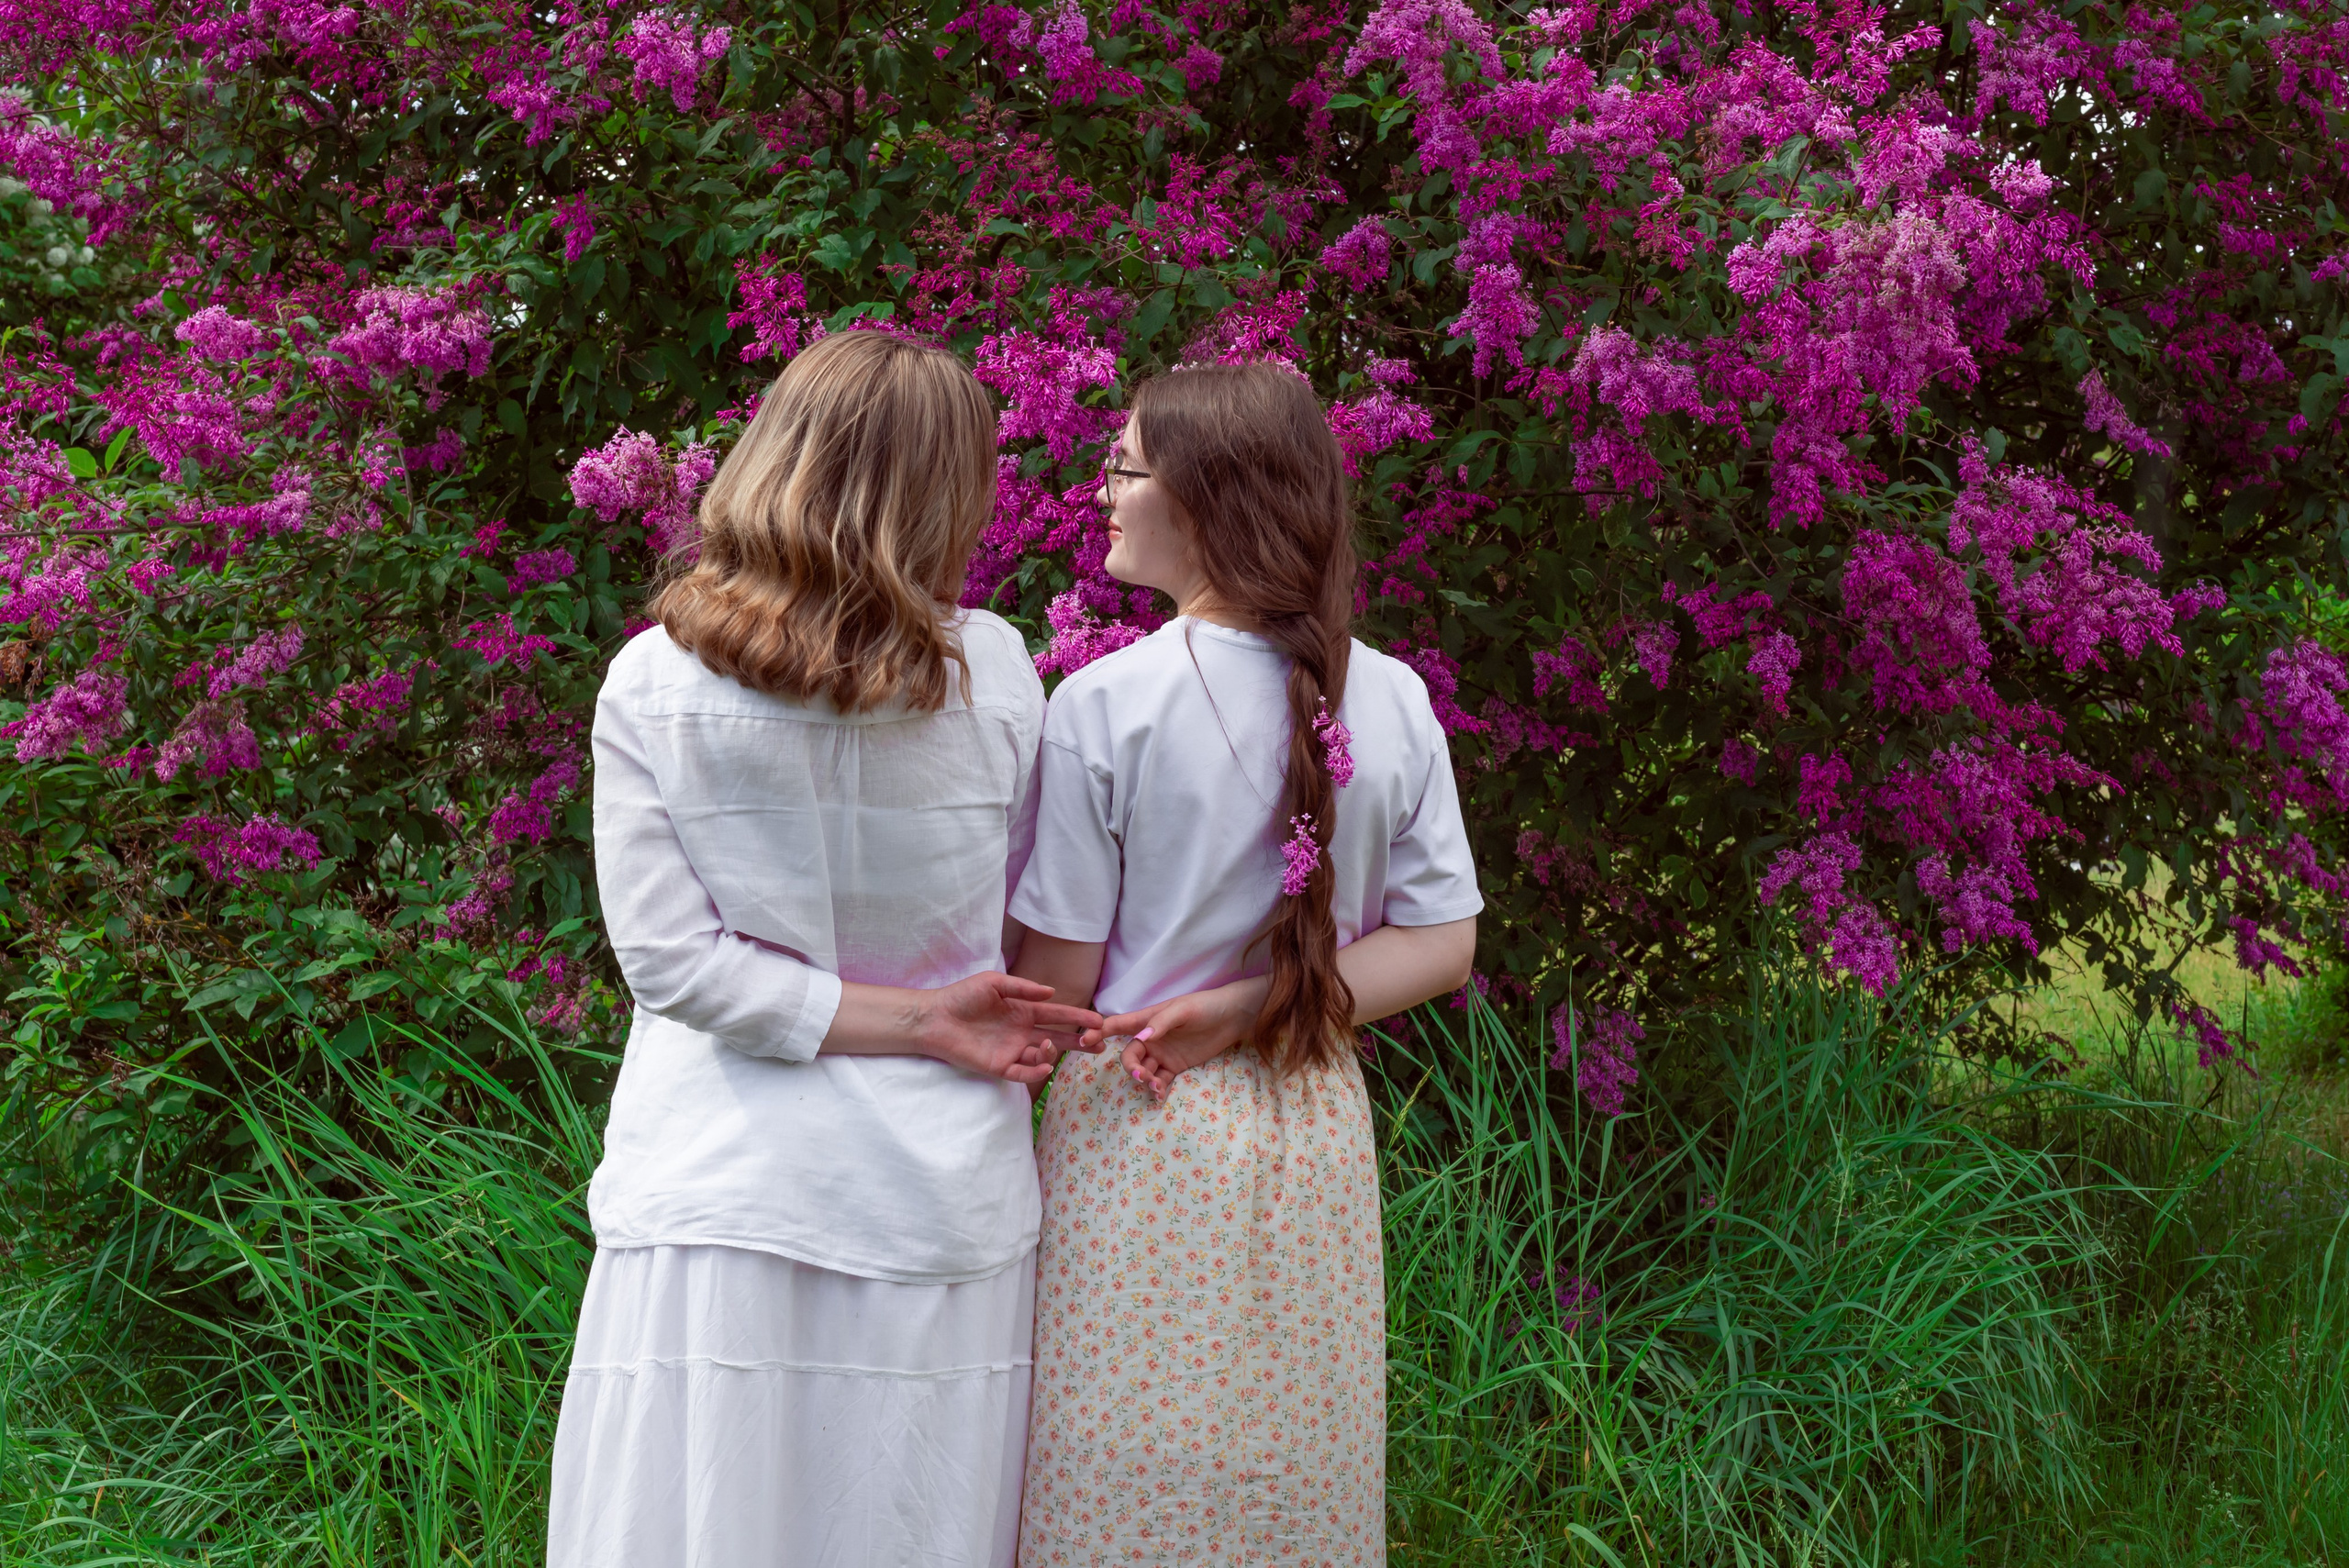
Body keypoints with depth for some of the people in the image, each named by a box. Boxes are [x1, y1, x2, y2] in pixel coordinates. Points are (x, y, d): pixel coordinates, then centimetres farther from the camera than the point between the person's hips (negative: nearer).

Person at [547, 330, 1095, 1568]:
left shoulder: (652, 687, -5)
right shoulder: (993, 675, -4)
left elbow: (675, 964, -9)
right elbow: (1028, 931, 5)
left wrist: (918, 1024, -6)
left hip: (719, 1187, 0)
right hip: (937, 1184, 1)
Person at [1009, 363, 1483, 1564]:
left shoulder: (1104, 705, -13)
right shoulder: (1392, 701, -1)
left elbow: (1057, 979, -11)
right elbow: (1442, 947, -1)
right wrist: (1242, 1010, -7)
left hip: (1139, 1138, -4)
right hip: (1314, 1140, 4)